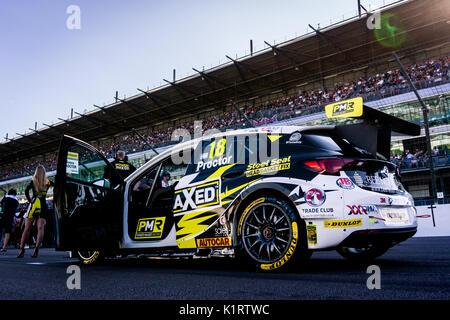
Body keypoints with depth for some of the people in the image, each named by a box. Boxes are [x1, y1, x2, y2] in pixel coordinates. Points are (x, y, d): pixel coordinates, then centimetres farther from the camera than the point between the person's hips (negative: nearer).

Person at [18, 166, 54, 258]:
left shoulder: (33, 181, 5)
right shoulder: (47, 182, 10)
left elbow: (26, 190, -8)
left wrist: (30, 200, 3)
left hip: (34, 204, -1)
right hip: (44, 205, 1)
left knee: (27, 228, 1)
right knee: (40, 228, -8)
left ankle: (21, 250, -3)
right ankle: (36, 249, -23)